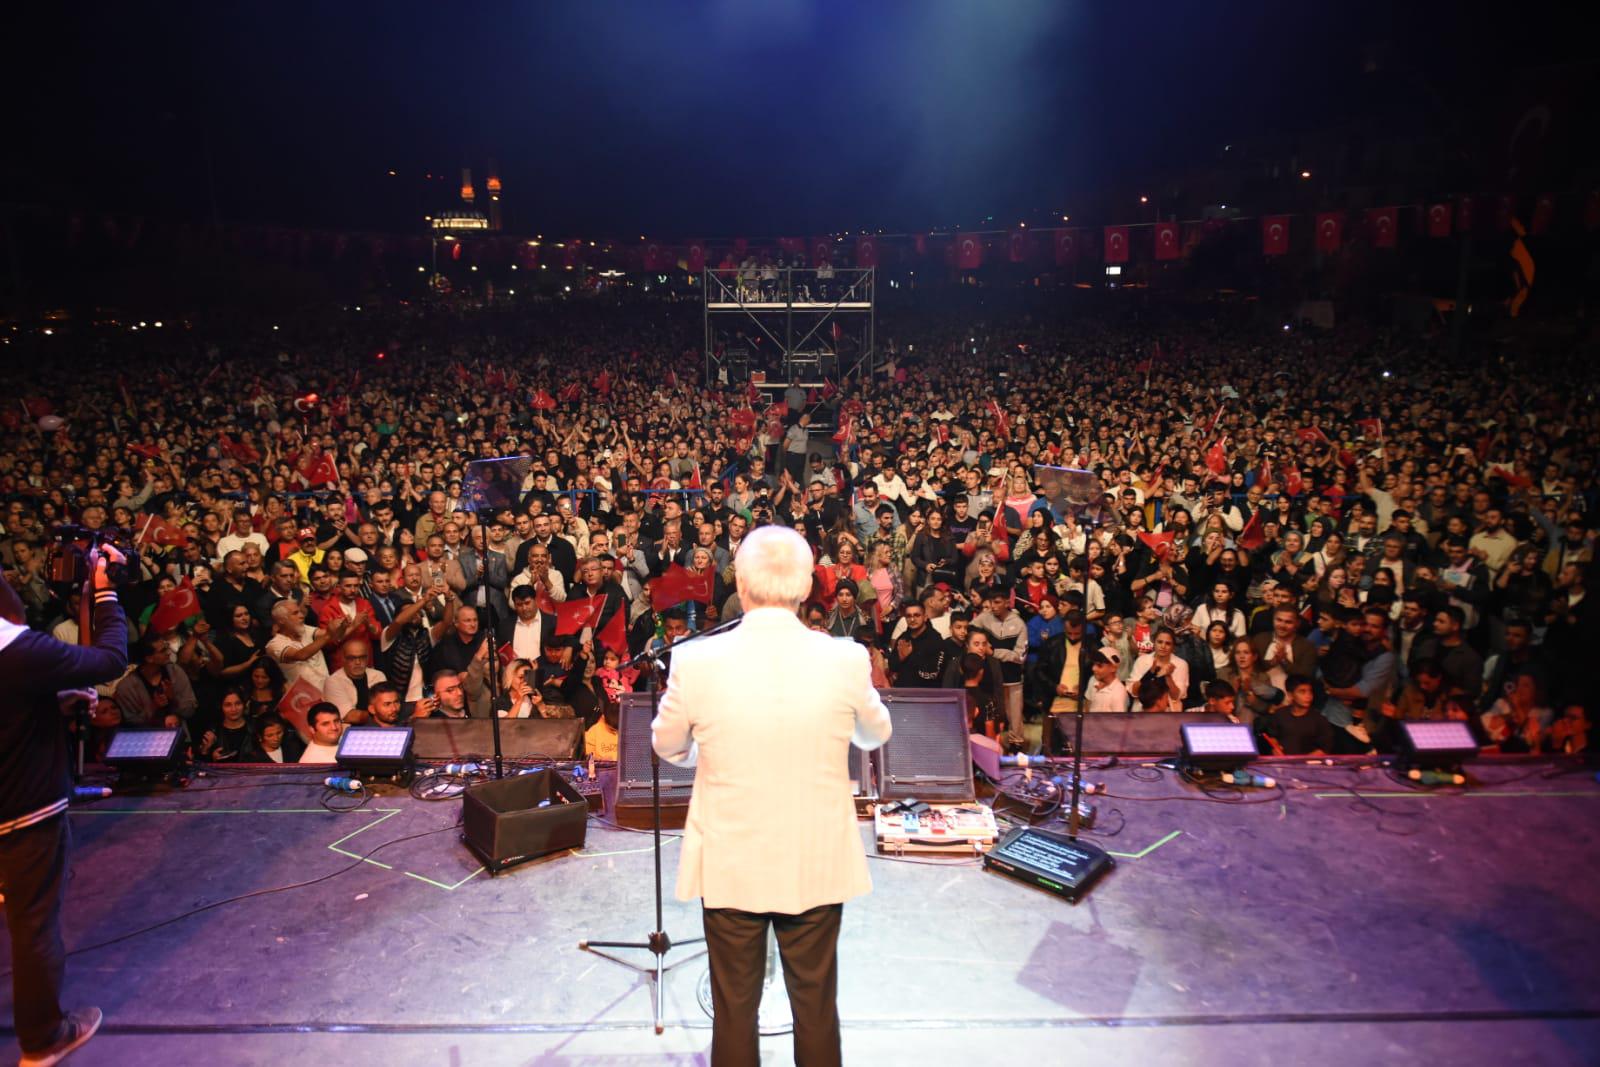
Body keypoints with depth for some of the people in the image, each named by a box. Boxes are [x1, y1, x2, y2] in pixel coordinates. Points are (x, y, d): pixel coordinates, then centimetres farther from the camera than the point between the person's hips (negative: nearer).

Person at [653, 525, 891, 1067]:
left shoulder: (697, 661, -16)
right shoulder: (846, 660, -14)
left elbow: (666, 746, 2)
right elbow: (876, 735, 6)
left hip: (730, 865, 0)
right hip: (818, 866, 1)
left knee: (734, 1008, 17)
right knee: (816, 1006, 18)